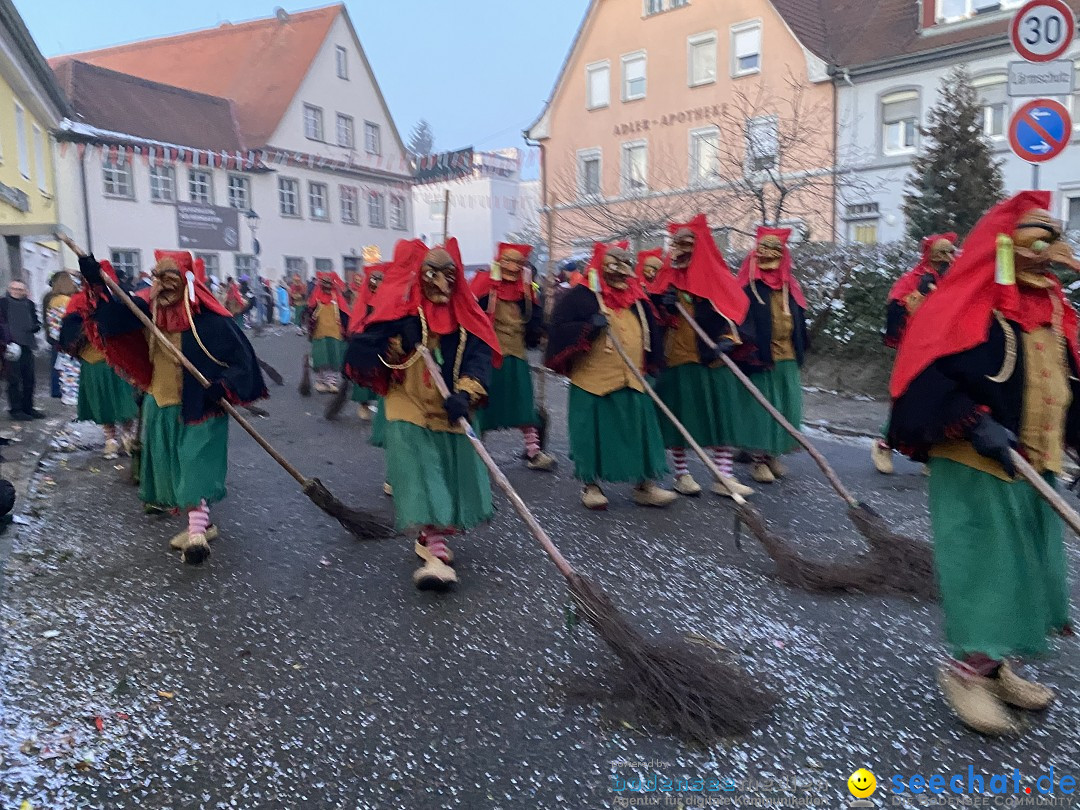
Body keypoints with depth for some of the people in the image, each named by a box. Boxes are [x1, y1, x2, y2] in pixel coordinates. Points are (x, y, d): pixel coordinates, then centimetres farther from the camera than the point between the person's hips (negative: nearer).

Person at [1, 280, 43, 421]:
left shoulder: (29, 304, 15)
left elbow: (37, 322, 18)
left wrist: (34, 327, -6)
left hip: (27, 346, 5)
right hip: (12, 346, -4)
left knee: (29, 379, 8)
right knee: (14, 380, -3)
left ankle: (28, 408, 18)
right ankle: (15, 409, 3)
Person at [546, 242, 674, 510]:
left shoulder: (637, 297, 13)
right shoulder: (581, 295, -4)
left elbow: (650, 332, 25)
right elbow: (558, 328, -11)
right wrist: (589, 326, -22)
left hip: (632, 381, 5)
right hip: (593, 381, -5)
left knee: (639, 432, 7)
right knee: (595, 433, 2)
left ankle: (644, 485, 19)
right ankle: (590, 485, 19)